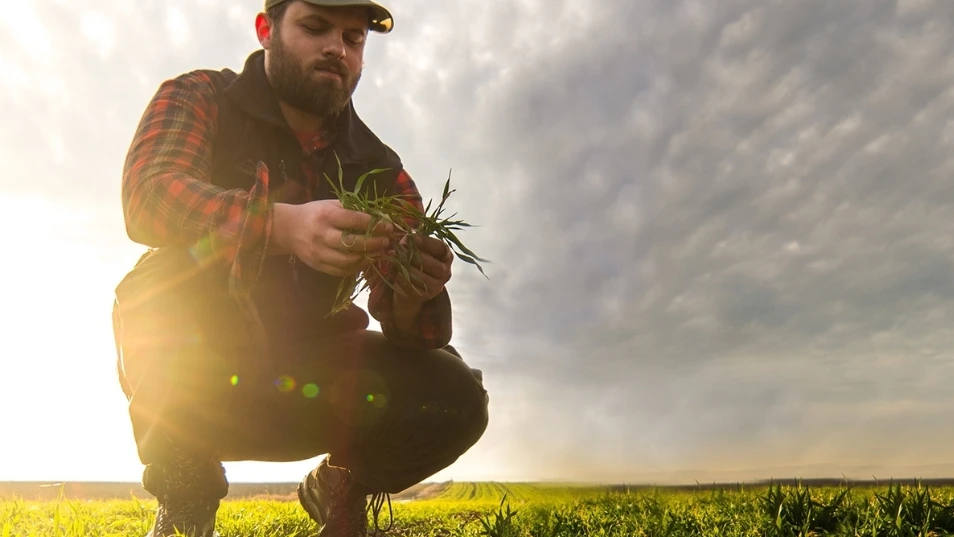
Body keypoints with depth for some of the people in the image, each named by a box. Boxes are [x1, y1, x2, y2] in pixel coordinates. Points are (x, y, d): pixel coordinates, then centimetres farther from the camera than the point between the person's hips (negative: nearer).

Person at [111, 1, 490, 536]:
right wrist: (284, 224, -45)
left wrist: (413, 294, -34)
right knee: (204, 250, -31)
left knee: (455, 396, -17)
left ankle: (341, 487, 13)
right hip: (176, 370, -2)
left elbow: (410, 326, -9)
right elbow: (148, 194, -27)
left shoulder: (379, 170, -1)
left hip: (294, 377, 3)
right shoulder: (199, 98, -5)